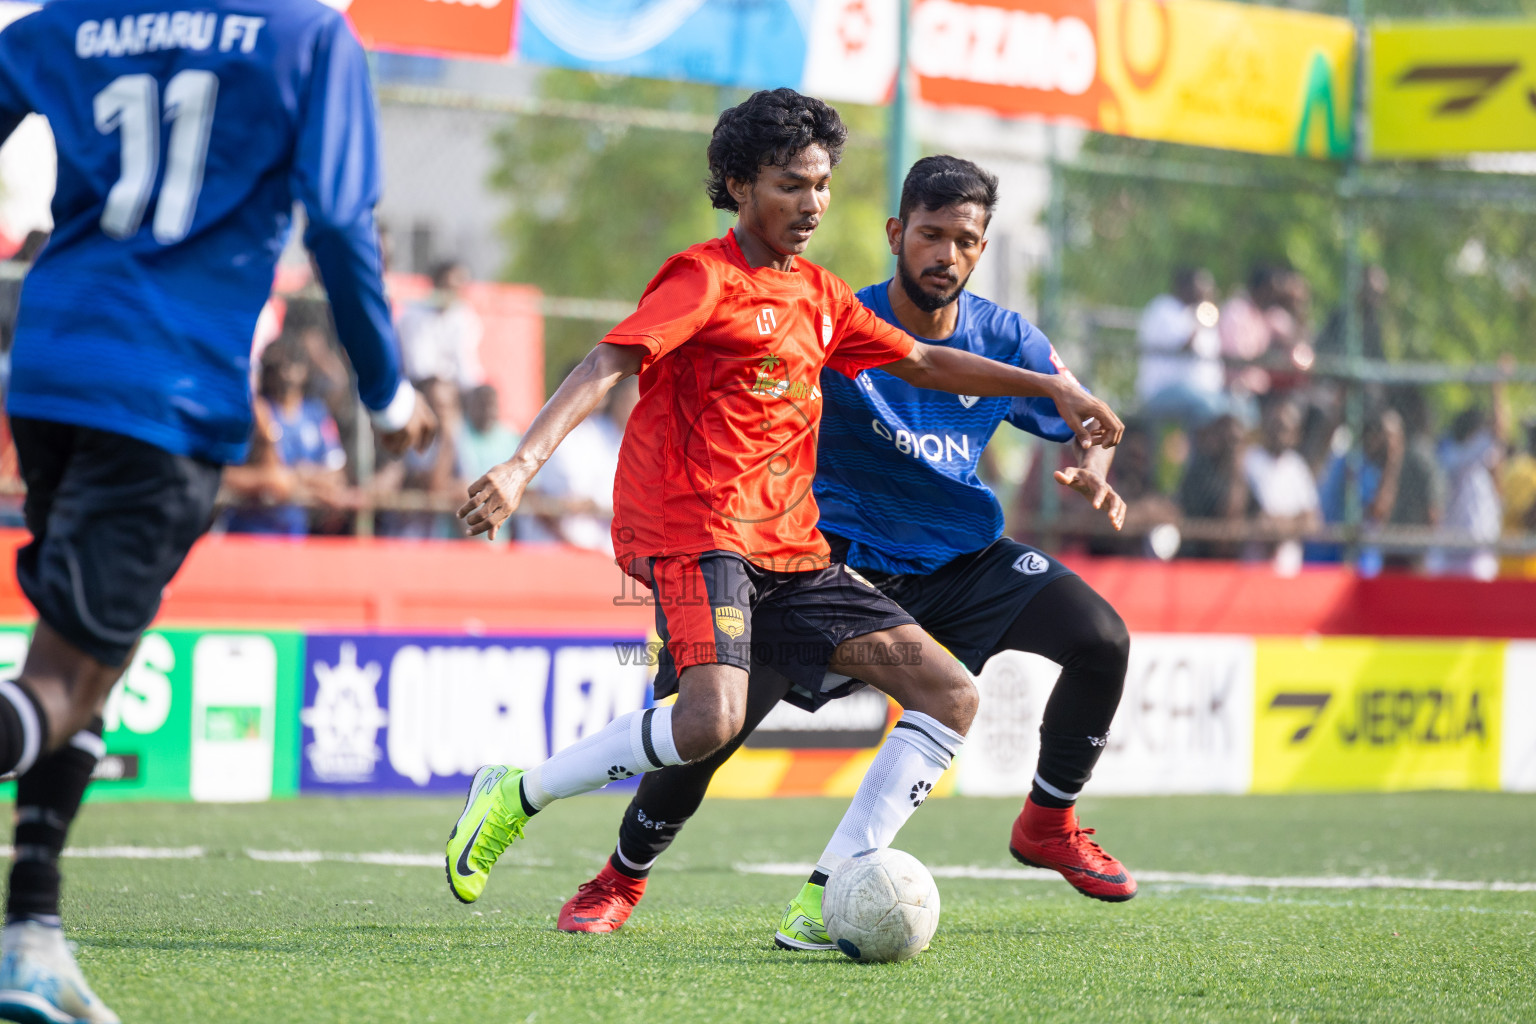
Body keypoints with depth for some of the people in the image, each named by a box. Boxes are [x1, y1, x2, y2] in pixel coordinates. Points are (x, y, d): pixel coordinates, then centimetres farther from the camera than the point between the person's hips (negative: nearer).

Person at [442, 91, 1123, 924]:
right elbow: (607, 365, -19)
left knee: (950, 696, -2)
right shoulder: (705, 279, -5)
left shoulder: (818, 296, 20)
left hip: (790, 550, 8)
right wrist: (522, 465, -34)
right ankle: (514, 795, -10)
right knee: (710, 719, -32)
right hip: (699, 533, -8)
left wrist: (1051, 388, 29)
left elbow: (921, 363, 34)